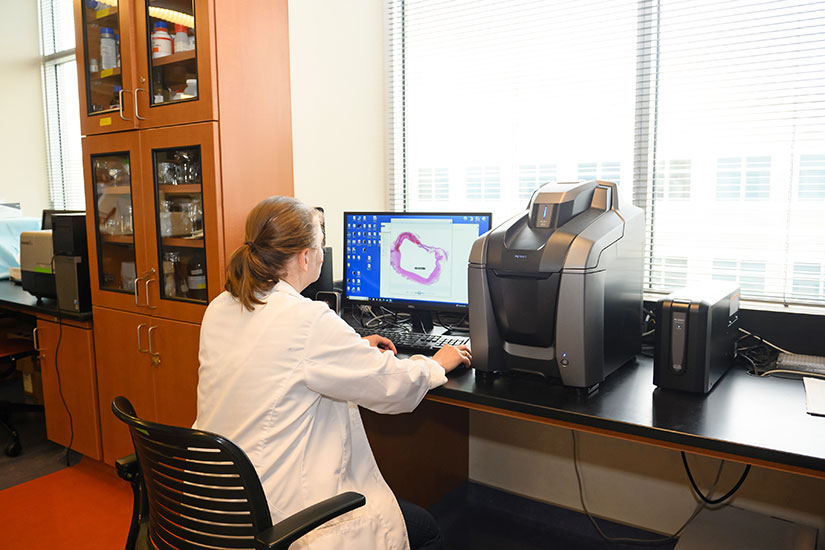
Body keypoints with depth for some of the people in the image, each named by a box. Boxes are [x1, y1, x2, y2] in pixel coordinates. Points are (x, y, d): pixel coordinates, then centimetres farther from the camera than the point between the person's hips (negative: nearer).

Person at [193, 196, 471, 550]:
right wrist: (437, 363, 6)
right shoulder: (309, 320, -26)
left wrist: (356, 349, 21)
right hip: (279, 519, -9)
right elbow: (394, 388, -15)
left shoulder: (219, 310, 0)